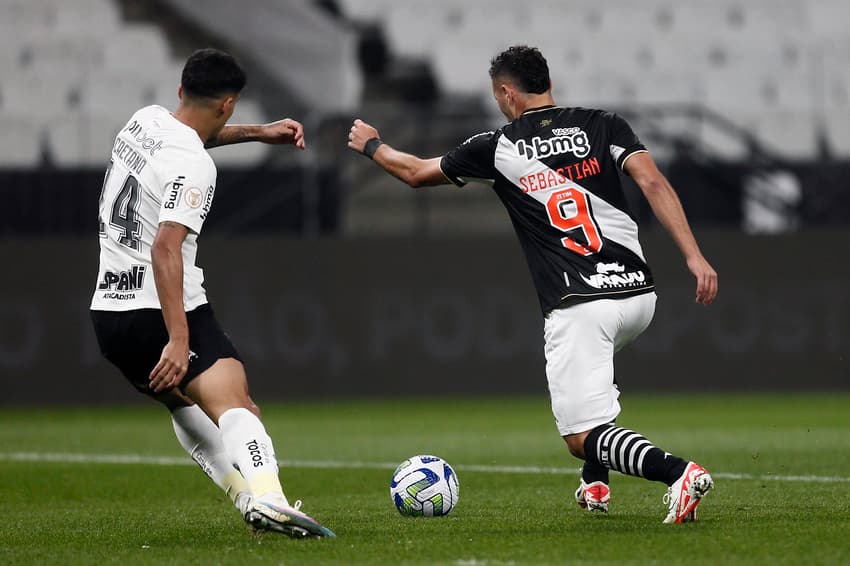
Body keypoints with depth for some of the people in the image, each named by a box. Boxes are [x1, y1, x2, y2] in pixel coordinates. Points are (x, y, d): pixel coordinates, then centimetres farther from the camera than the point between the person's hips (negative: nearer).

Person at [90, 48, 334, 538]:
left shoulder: (145, 121, 10)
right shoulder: (193, 166, -15)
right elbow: (166, 249, -26)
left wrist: (257, 132, 32)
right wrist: (179, 340, -30)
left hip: (109, 311, 9)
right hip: (164, 311, -9)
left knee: (186, 404, 25)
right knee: (236, 405, -22)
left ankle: (249, 496, 10)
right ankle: (268, 498, -47)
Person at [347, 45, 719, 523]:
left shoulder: (498, 148, 5)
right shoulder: (602, 125, 9)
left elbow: (416, 173, 21)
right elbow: (653, 183, -6)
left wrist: (371, 146, 40)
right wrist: (693, 255, -10)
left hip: (578, 307, -5)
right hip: (639, 295, 5)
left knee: (582, 438, -4)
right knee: (591, 367, 37)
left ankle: (677, 471, -30)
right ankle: (596, 485, 33)